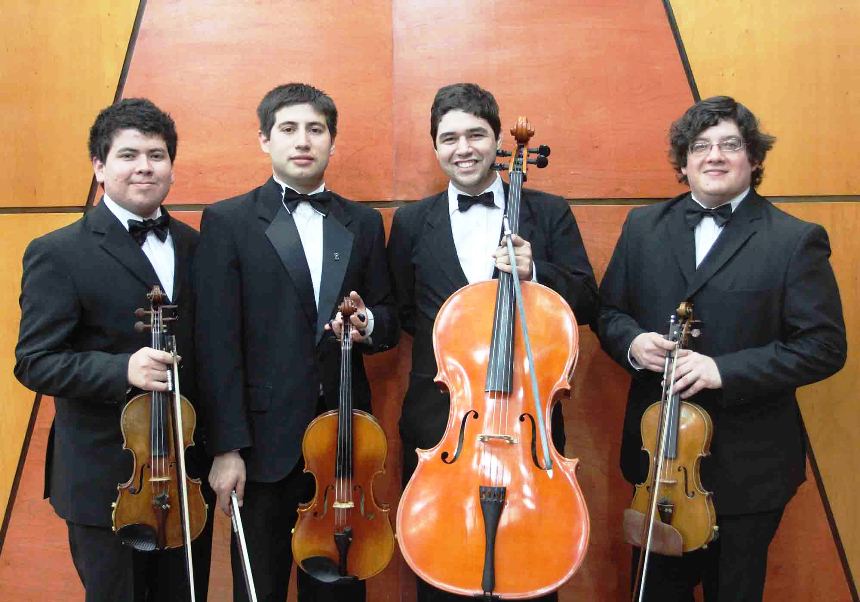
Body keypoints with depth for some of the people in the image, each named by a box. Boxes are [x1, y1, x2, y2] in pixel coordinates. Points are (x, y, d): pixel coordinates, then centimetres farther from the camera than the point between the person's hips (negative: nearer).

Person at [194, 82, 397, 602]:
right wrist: (227, 448, -12)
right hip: (267, 440, -3)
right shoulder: (228, 222, -2)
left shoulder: (364, 223, 10)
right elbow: (219, 344, -8)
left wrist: (367, 322, -10)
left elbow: (389, 322, 14)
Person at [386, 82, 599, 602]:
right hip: (438, 419, 1)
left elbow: (588, 304, -2)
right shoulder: (412, 223, 6)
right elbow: (402, 312, 12)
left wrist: (533, 271, -18)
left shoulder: (549, 213, 2)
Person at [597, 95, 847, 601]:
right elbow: (609, 311, 11)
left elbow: (825, 346, -11)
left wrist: (725, 369, -21)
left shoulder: (796, 241, -7)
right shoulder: (644, 227, 5)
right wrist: (631, 342, -12)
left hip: (747, 465, -3)